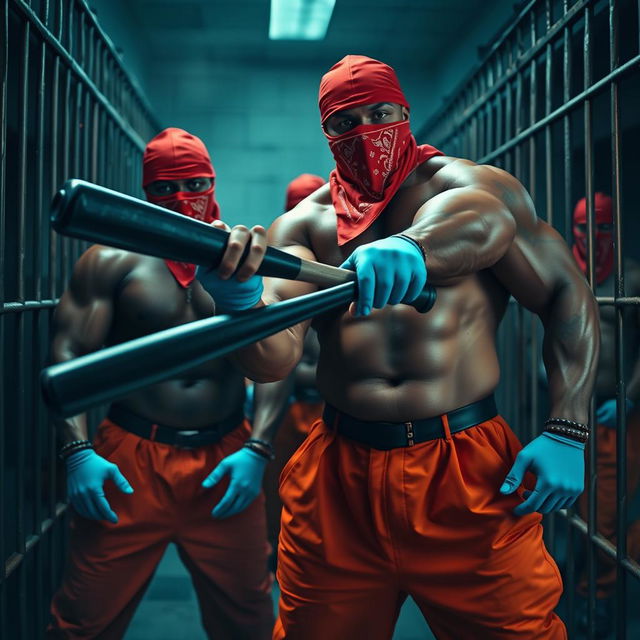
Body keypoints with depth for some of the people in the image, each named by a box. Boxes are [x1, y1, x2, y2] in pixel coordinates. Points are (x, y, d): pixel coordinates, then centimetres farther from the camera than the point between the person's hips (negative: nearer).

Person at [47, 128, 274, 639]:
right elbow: (68, 355, -2)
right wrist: (79, 450, -14)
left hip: (226, 464, 2)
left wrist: (258, 449, -8)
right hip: (130, 462, -1)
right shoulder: (113, 261, 3)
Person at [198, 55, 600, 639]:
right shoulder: (303, 226, 8)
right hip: (339, 480, 3)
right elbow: (273, 360, -7)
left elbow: (568, 293, -3)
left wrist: (566, 433, -16)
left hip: (467, 470, -2)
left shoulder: (472, 186, 3)